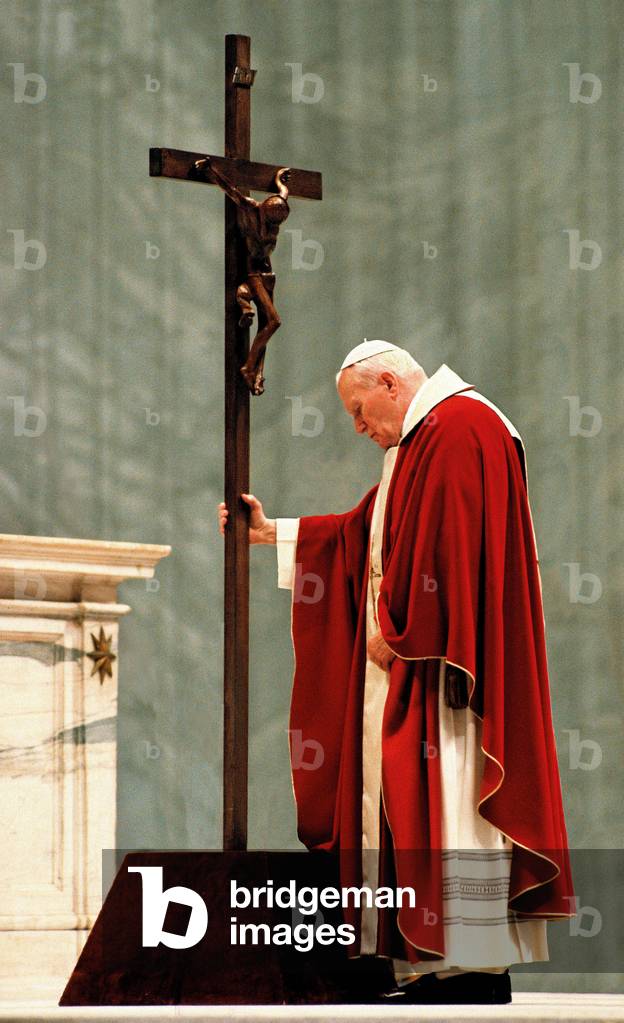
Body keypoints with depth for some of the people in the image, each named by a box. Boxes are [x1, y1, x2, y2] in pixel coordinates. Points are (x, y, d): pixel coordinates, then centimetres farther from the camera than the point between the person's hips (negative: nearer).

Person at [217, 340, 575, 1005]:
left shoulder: (460, 426, -11)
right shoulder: (421, 440, 23)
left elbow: (443, 540, -20)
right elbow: (363, 532, 29)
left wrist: (396, 627, -18)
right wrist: (271, 532, 29)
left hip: (437, 661, -11)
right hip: (410, 653, 11)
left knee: (447, 797, -13)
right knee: (410, 802, 7)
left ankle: (477, 973, -14)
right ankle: (433, 969, 6)